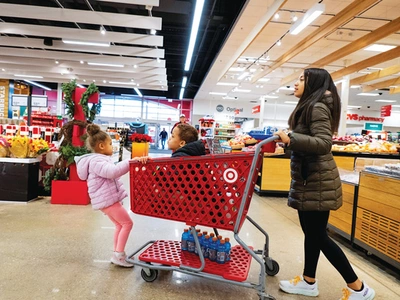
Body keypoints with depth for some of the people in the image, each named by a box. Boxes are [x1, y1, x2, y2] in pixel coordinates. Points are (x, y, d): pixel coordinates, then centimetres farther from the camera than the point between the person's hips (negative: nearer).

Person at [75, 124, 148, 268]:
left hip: (108, 198, 11)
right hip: (107, 199, -11)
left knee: (120, 225, 17)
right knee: (127, 223, -7)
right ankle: (118, 255, -2)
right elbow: (112, 172, -36)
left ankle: (117, 254, 23)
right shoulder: (97, 161, -17)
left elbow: (112, 172, 28)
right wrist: (130, 162, -41)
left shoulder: (101, 159, 19)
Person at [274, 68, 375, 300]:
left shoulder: (317, 107, -14)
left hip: (317, 181, -10)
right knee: (311, 232, 15)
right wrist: (288, 140, 13)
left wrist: (290, 138, -30)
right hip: (308, 179, 10)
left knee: (318, 235, -1)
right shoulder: (309, 107, 17)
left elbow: (324, 143, -25)